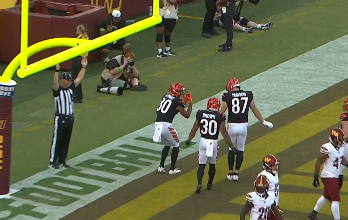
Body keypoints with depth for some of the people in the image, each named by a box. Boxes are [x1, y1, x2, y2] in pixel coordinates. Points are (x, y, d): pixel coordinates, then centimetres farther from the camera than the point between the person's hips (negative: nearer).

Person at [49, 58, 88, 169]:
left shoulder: (71, 88, 6)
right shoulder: (57, 90, -13)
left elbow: (79, 78, 9)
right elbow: (55, 82, -33)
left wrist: (83, 67, 2)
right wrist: (57, 70, -45)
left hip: (70, 118, 7)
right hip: (60, 119, -7)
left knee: (66, 141, 12)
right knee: (57, 141, -2)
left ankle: (62, 161, 21)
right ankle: (52, 162, 3)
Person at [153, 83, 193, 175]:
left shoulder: (165, 97, 16)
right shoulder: (178, 102, -3)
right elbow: (187, 115, 6)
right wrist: (190, 103, 20)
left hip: (157, 124, 7)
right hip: (166, 125, -7)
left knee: (167, 145, 27)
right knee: (176, 145, 15)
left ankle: (161, 166, 19)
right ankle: (172, 169, 15)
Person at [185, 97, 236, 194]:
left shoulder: (200, 114, -2)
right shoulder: (219, 117, -9)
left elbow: (194, 129, 8)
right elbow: (224, 133, -9)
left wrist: (189, 140, 24)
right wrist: (232, 146, -3)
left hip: (203, 141, 1)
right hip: (214, 142, -1)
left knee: (201, 165, 5)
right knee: (212, 164, 19)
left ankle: (199, 183, -15)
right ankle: (209, 184, 30)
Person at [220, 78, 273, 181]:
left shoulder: (228, 96, -5)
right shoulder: (248, 95, 3)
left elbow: (221, 112, -6)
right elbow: (255, 110, 12)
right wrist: (263, 121, 24)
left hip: (232, 125, -1)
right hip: (243, 125, 1)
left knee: (231, 149, 15)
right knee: (240, 150, 12)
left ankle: (230, 172, 18)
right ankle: (236, 172, 9)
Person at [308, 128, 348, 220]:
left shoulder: (340, 148, 2)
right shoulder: (327, 149, -23)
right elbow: (318, 163, -18)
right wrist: (316, 178, -17)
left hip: (334, 177, 10)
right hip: (328, 177, -9)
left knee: (326, 196, 23)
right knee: (336, 199, -8)